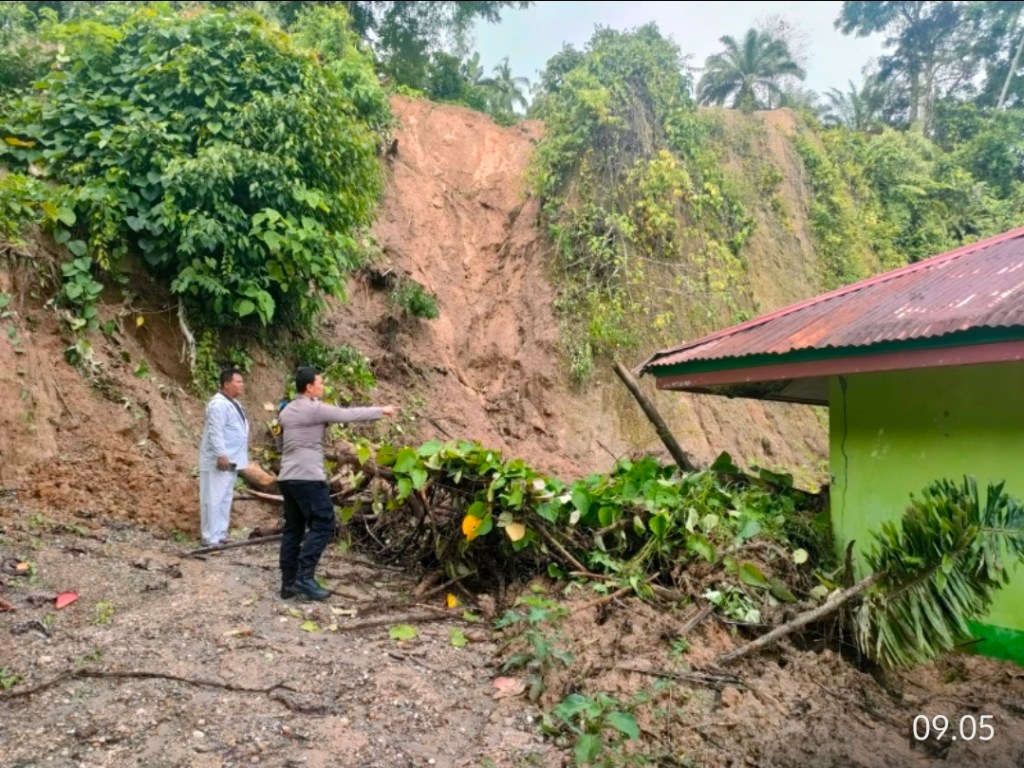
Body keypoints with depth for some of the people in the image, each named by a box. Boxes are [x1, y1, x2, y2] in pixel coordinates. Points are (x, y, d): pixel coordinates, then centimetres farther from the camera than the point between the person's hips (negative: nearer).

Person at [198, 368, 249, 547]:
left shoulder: (233, 403, 15)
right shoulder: (218, 404, -17)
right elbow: (215, 432, -23)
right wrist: (221, 455, -27)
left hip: (230, 460, 11)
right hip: (219, 460, -11)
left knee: (225, 498, 15)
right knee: (214, 499, -6)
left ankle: (220, 534, 23)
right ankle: (210, 537, -1)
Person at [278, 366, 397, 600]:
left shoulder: (286, 412, 16)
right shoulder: (314, 408, -11)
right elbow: (348, 415, -8)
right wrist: (380, 410, 1)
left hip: (287, 477, 9)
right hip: (308, 477, -9)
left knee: (293, 528, 11)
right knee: (323, 525, -5)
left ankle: (288, 582, 12)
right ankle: (304, 577, -9)